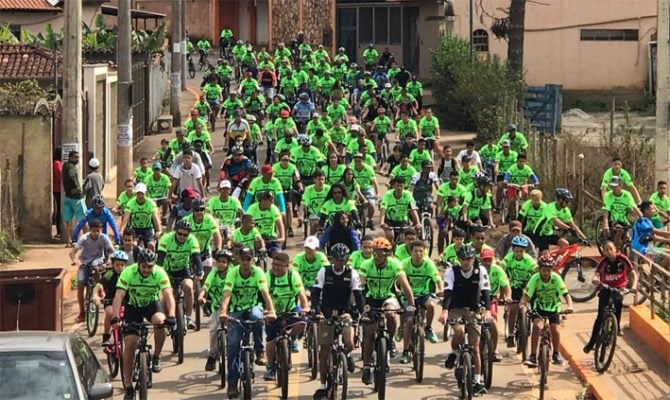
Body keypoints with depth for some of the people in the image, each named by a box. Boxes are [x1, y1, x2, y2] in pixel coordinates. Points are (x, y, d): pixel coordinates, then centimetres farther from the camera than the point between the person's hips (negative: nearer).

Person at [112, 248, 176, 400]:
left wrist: (171, 316, -49)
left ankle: (156, 358, -10)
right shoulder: (128, 272, -26)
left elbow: (168, 295, -33)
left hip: (151, 304, 0)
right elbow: (119, 295, -33)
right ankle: (128, 387, -3)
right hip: (133, 306, 0)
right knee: (130, 343, -12)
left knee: (160, 322, -34)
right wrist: (115, 317, -48)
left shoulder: (159, 273, -24)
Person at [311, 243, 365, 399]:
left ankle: (347, 355, 15)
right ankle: (323, 385, 9)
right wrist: (318, 311, -29)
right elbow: (315, 293, -13)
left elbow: (358, 295, -10)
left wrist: (361, 312, -26)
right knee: (324, 351, -2)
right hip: (326, 315, 0)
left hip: (345, 313, 0)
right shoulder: (324, 272, -6)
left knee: (349, 343, -23)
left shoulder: (352, 274, -4)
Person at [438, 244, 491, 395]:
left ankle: (477, 382, 1)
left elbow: (485, 291, -18)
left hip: (473, 311, 1)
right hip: (455, 309, -1)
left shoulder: (480, 271, -10)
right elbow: (448, 292, -23)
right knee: (459, 331, -33)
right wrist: (444, 311, -40)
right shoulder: (452, 271, -12)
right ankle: (453, 353, -1)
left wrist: (487, 310, -35)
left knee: (475, 347, -4)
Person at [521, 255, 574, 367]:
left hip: (553, 308, 1)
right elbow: (526, 295, -24)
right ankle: (533, 356, -20)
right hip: (538, 308, -1)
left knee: (556, 330, -14)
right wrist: (523, 304, -45)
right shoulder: (535, 278, -20)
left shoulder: (556, 278, -19)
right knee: (537, 326, -26)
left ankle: (556, 354, 14)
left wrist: (569, 306, -41)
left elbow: (566, 294, -23)